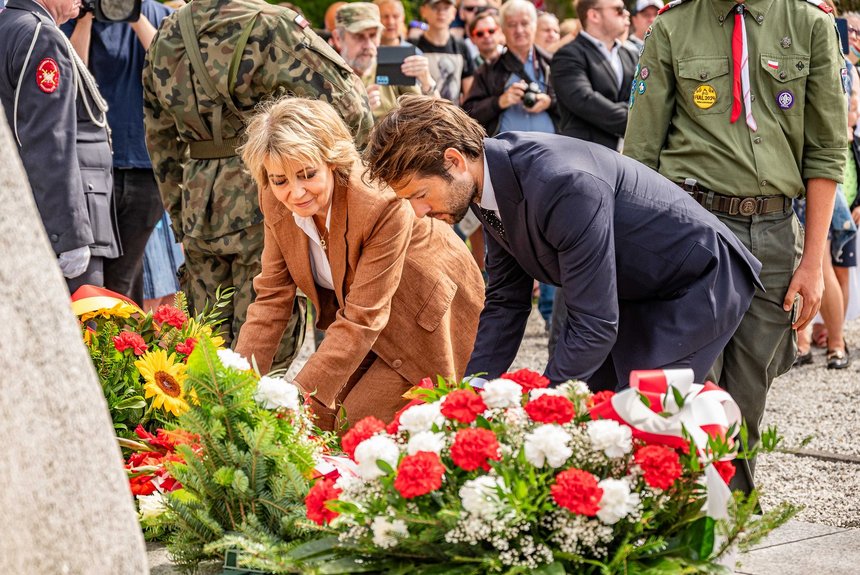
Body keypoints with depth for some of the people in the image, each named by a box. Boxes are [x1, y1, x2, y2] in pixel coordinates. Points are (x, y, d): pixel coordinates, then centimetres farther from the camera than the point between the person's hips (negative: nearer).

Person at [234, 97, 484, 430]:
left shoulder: (383, 205, -36)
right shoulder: (276, 201, -17)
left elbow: (362, 319, -34)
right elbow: (271, 298, -11)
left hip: (426, 318, -6)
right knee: (321, 424, -3)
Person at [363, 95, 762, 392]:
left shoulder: (563, 185, -35)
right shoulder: (490, 185, -7)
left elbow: (594, 325, -33)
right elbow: (505, 302, 3)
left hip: (696, 287, -9)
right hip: (633, 296, 9)